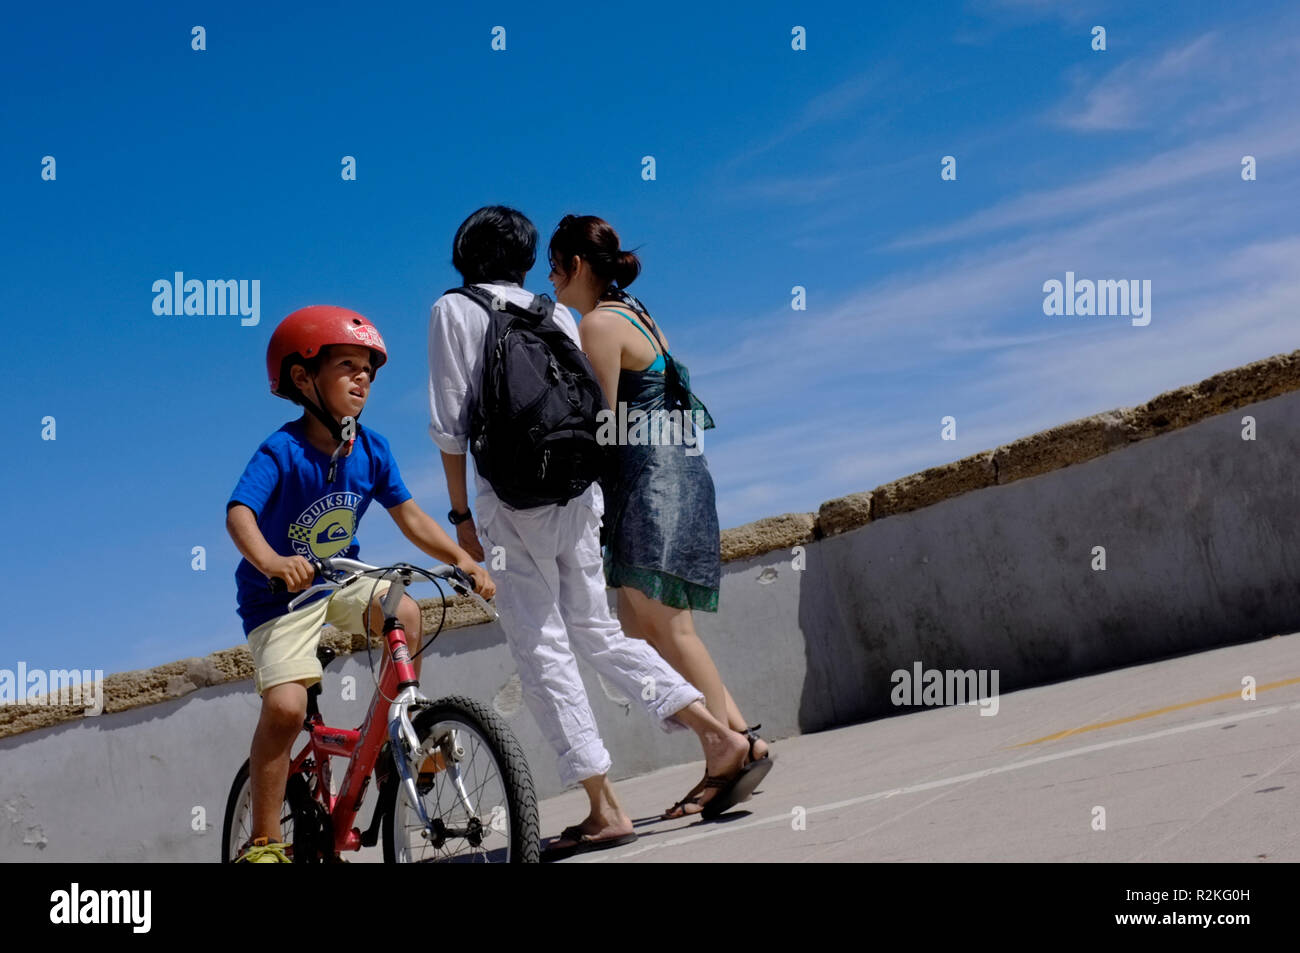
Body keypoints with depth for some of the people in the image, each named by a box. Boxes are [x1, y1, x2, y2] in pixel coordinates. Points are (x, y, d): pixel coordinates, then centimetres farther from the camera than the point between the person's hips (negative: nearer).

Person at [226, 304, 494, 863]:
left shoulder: (371, 450, -5)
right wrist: (270, 561, -53)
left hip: (342, 581, 5)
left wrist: (463, 560, -14)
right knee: (285, 706, -20)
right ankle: (264, 838, -5)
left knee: (403, 611, -25)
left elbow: (408, 515, -2)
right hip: (280, 594, -4)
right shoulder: (282, 452, -21)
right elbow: (239, 512, -33)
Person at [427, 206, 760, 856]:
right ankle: (717, 735, 5)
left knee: (540, 647, -1)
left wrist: (461, 513, 0)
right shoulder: (556, 313, 14)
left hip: (510, 496, -5)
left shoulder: (453, 311, 2)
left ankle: (603, 807, -5)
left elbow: (449, 422, -4)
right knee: (593, 627, 16)